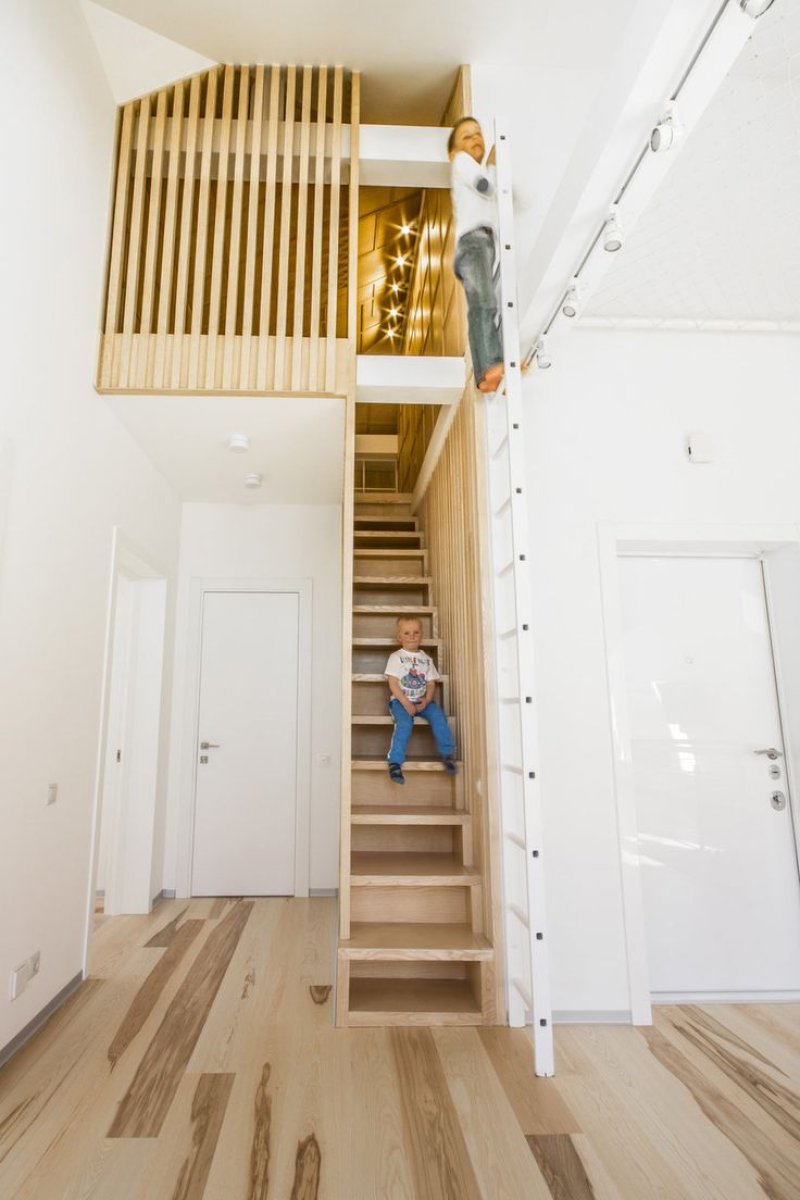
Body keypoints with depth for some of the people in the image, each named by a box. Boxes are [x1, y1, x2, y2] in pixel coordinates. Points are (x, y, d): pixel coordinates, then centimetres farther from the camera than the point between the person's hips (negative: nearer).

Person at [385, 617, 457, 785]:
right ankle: (395, 762, -26)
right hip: (400, 700, -3)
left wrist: (427, 700, -12)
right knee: (405, 723, -31)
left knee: (438, 716, -24)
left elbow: (431, 683, 8)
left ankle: (448, 753, -13)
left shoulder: (426, 659, 13)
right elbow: (393, 684, -6)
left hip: (422, 701, 3)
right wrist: (406, 703, -17)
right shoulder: (396, 657, 2)